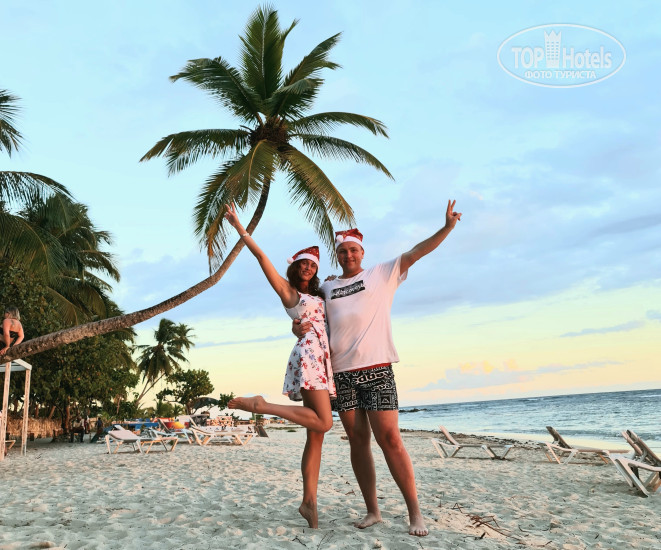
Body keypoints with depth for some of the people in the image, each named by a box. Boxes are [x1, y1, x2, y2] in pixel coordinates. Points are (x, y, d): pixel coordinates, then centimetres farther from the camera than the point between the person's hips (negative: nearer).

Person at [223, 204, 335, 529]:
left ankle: (309, 500, 3)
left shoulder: (317, 296, 25)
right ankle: (261, 405, -11)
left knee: (316, 436, 1)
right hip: (308, 355, -7)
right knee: (323, 423, -20)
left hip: (323, 361, 7)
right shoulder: (286, 289, 6)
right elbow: (261, 256, 2)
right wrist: (238, 227, 0)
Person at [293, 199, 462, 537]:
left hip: (376, 369, -3)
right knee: (358, 440, 6)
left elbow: (416, 252, 1)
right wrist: (298, 328, -4)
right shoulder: (326, 289, 16)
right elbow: (300, 314, 20)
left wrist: (447, 227, -10)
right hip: (341, 373, 3)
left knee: (389, 439, -7)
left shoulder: (382, 274, 9)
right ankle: (372, 510, 17)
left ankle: (415, 512, 3)